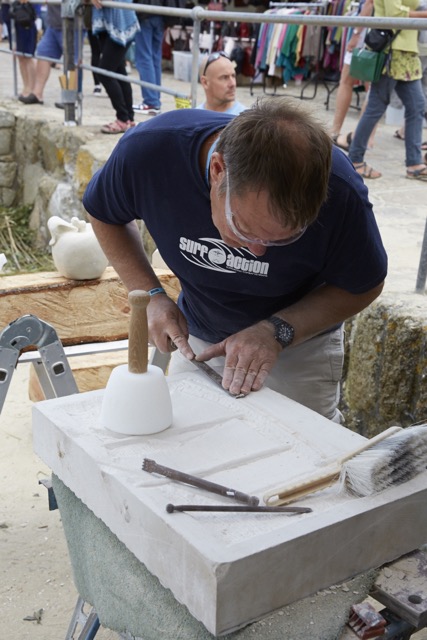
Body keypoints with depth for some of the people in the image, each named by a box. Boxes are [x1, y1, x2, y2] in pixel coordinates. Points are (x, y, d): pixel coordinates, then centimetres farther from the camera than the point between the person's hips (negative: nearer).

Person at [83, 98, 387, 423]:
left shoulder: (340, 191, -32)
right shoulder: (149, 150, -30)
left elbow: (364, 286, -14)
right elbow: (104, 214, -7)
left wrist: (277, 331, -28)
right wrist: (150, 294, -19)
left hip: (301, 342, -1)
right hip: (196, 339, 2)